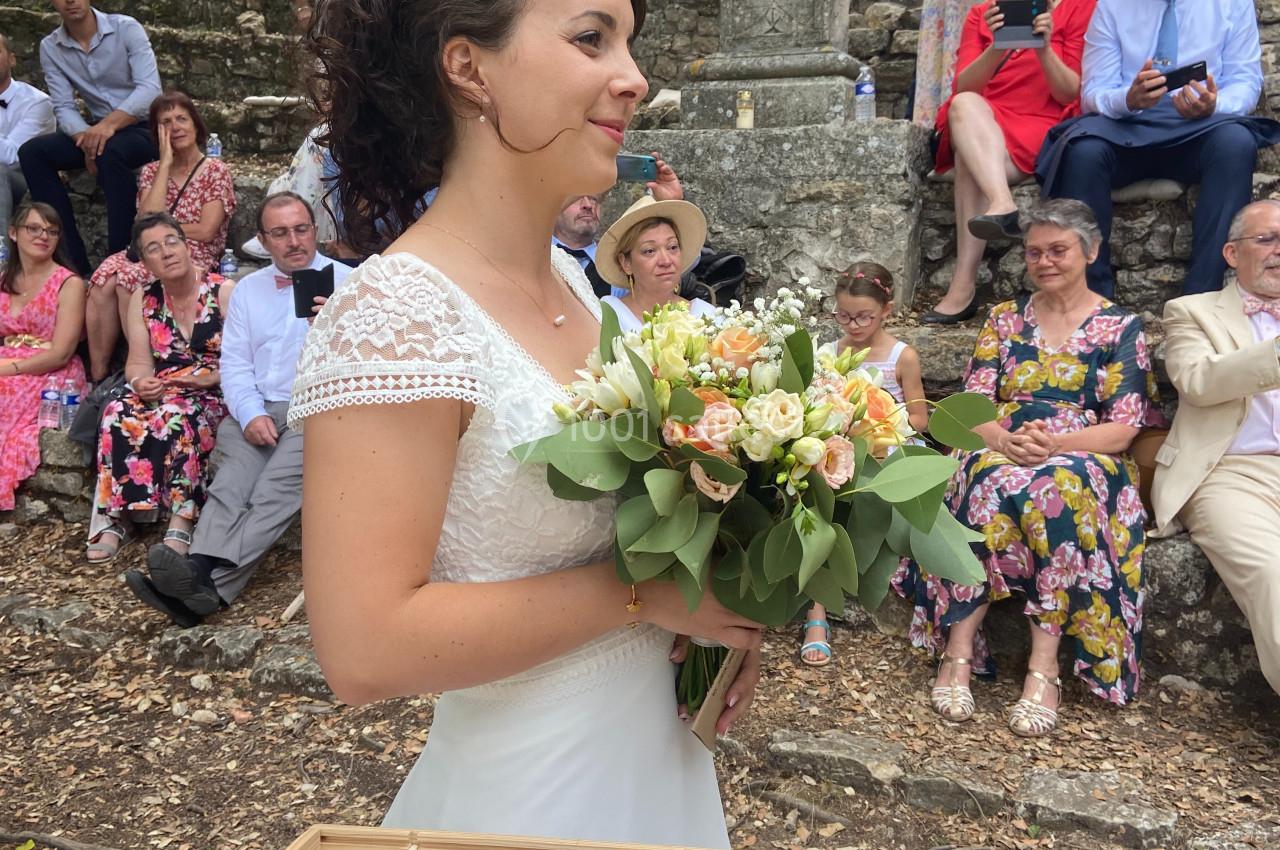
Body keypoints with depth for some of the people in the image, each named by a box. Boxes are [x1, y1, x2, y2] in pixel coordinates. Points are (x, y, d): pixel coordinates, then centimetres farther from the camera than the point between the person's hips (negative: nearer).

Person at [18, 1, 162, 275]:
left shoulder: (126, 28, -9)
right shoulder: (50, 47, 3)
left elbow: (150, 88, -21)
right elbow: (64, 107, -3)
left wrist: (110, 124, -36)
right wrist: (86, 138, -26)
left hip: (145, 129, -5)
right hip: (98, 130, 5)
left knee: (112, 152, -37)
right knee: (32, 152, -17)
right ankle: (73, 258, -19)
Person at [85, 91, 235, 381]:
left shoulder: (216, 171, 5)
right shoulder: (151, 171, 18)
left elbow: (206, 232, -6)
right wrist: (166, 163, 0)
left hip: (194, 260, -4)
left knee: (128, 280, -33)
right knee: (102, 282, -29)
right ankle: (97, 375, -24)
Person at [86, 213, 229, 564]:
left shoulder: (224, 293, -5)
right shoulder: (142, 299, 10)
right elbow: (138, 362, 4)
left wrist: (209, 379, -26)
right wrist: (140, 383, -18)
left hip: (213, 393, -4)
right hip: (160, 392, 4)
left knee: (177, 416, -35)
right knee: (120, 412, -25)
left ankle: (181, 523, -35)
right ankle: (117, 517, -22)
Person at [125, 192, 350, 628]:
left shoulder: (345, 280, 9)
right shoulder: (248, 288, 22)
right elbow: (234, 363, 12)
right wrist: (251, 414, -6)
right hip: (256, 411, 4)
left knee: (274, 489, -30)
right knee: (231, 485, -25)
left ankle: (207, 581, -44)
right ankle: (200, 577, -42)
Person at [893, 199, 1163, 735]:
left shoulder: (1121, 328, 10)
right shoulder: (1005, 318, 16)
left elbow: (1124, 427, -2)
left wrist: (1056, 444, -21)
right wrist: (1003, 439, -17)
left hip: (1084, 461, -1)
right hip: (999, 454, 2)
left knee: (1060, 487, -38)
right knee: (990, 481, -35)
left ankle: (1044, 667, -37)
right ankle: (958, 652, -36)